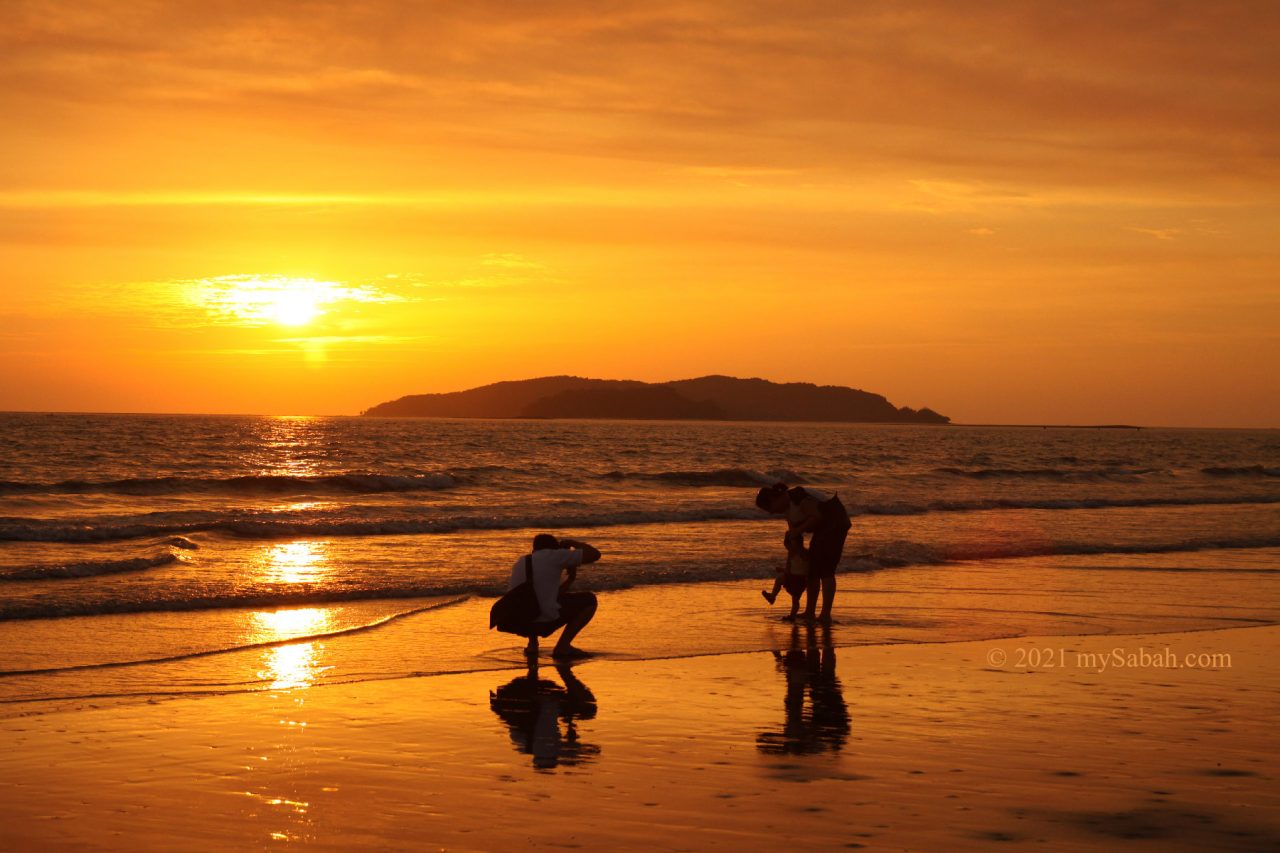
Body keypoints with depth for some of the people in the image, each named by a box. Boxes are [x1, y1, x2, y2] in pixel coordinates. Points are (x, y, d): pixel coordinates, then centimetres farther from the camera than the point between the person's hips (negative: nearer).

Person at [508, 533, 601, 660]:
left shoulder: (521, 563, 26)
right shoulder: (553, 556, 7)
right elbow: (594, 554, 9)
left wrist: (570, 579, 37)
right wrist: (571, 543, 24)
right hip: (544, 621, -7)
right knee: (590, 600, 15)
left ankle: (532, 644, 20)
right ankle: (563, 647, 5)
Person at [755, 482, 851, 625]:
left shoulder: (796, 496, -23)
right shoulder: (785, 506, 7)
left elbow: (817, 516, -28)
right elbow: (793, 530, 13)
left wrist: (798, 530, -18)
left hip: (835, 523, -10)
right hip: (824, 527, 10)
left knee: (825, 570, -13)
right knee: (812, 570, 8)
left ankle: (826, 615, -14)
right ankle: (809, 612, 11)